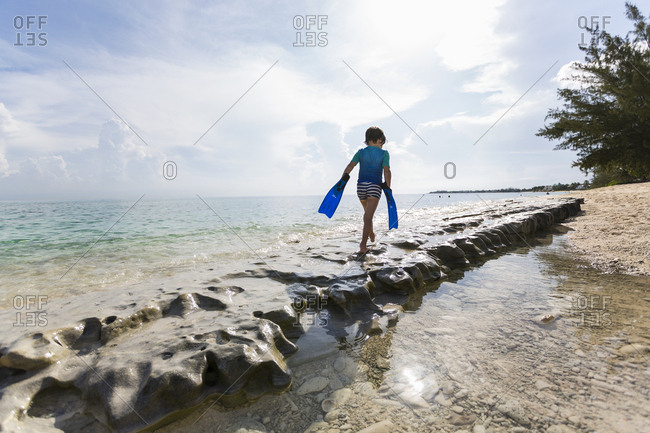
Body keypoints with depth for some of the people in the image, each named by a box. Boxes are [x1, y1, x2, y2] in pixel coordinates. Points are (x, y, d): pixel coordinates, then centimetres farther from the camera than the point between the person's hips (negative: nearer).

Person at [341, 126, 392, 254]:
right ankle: (363, 245, -16)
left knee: (368, 212, 27)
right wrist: (388, 188, -7)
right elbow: (387, 171, -8)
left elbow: (350, 166, -5)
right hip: (375, 186, -3)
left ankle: (371, 234, 44)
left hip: (361, 186, 3)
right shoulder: (384, 153, 3)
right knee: (368, 217, -8)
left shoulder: (361, 152, 8)